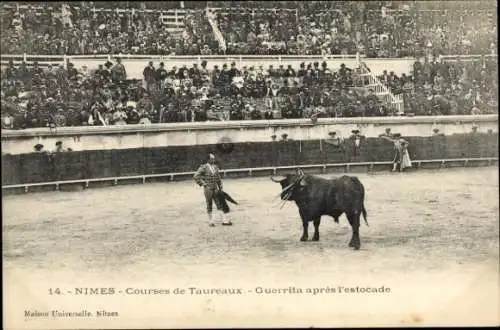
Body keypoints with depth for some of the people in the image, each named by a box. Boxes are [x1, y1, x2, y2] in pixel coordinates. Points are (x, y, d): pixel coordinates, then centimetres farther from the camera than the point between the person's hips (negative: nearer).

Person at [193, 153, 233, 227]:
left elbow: (218, 178, 21)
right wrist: (202, 183, -13)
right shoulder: (204, 167, -9)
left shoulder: (215, 167, 10)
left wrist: (220, 187, 16)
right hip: (208, 189, -5)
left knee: (219, 204, 1)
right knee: (209, 205, 4)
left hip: (215, 189, 5)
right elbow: (195, 176, -13)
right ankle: (210, 221, 14)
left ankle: (224, 220, 0)